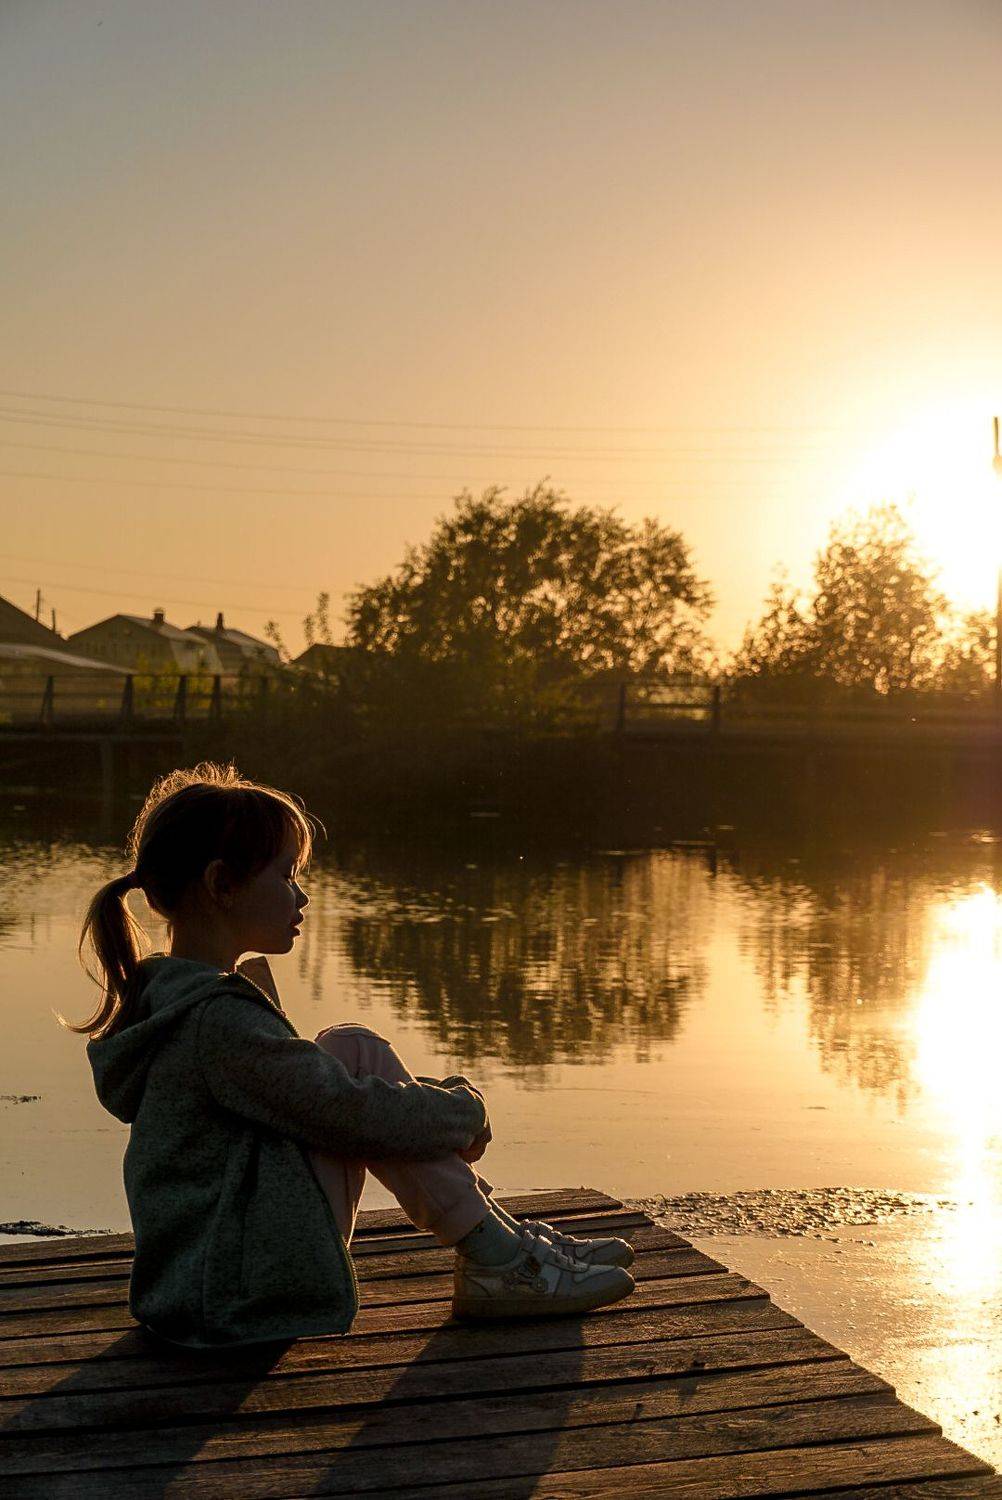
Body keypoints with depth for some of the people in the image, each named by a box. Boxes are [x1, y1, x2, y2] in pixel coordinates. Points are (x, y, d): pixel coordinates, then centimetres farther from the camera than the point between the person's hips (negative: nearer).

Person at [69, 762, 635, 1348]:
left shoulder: (168, 993, 10)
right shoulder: (221, 1019, -22)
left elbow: (311, 1083, 19)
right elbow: (356, 1113, -20)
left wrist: (443, 1097, 11)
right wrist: (465, 1111, -1)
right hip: (241, 1298, -10)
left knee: (352, 1053, 7)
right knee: (357, 1050, -11)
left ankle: (501, 1232, 7)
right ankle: (498, 1262, -7)